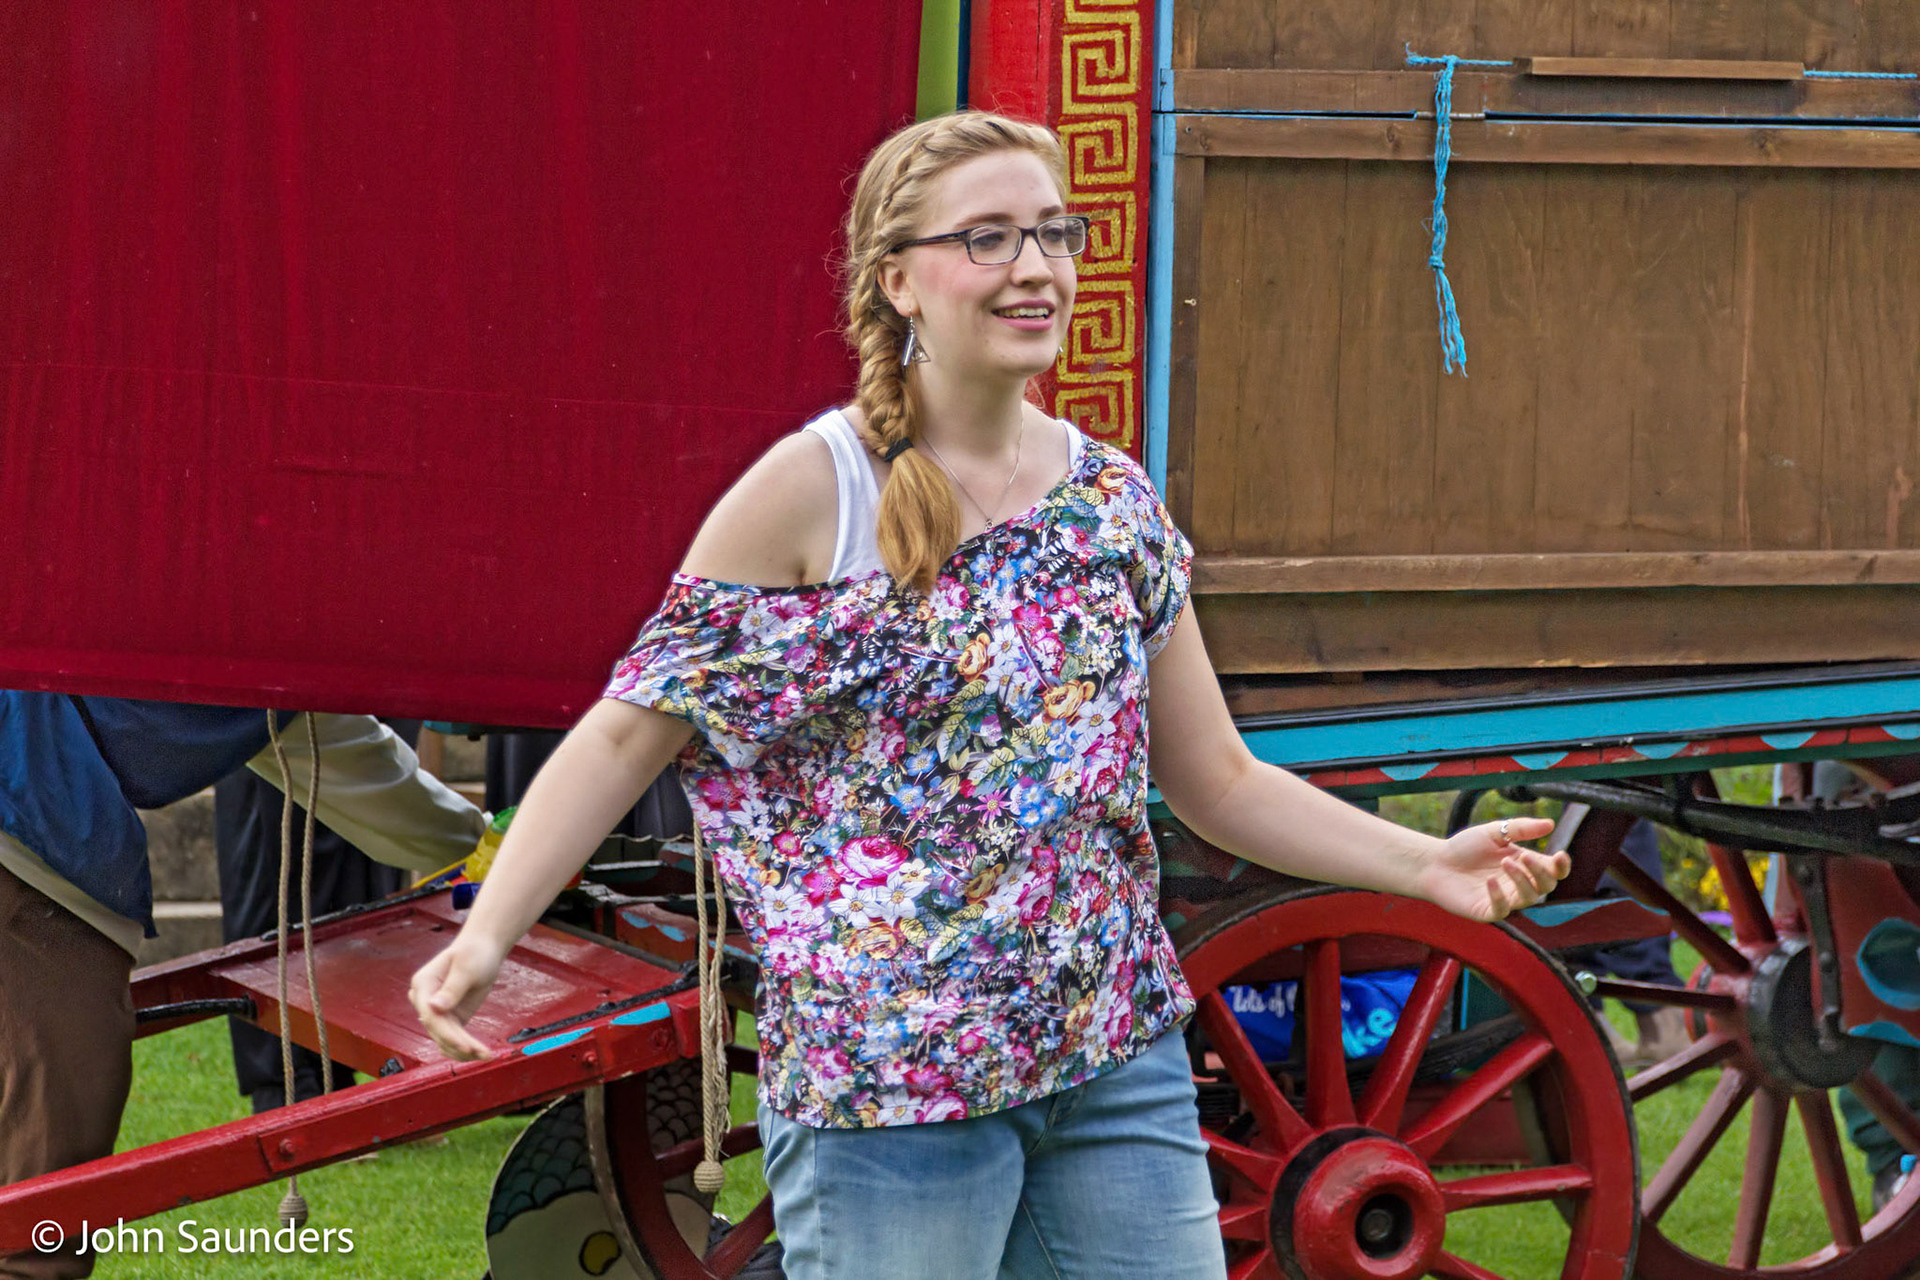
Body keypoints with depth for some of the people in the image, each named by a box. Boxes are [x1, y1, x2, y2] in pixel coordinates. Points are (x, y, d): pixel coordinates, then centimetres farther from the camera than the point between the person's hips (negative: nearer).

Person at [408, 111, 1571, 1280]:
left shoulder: (1116, 501, 8)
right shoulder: (814, 494, -7)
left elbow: (1218, 783, 13)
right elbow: (629, 733, -7)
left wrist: (1427, 865, 2)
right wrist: (488, 935, -19)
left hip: (1118, 1059, 5)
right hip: (885, 1080, -5)